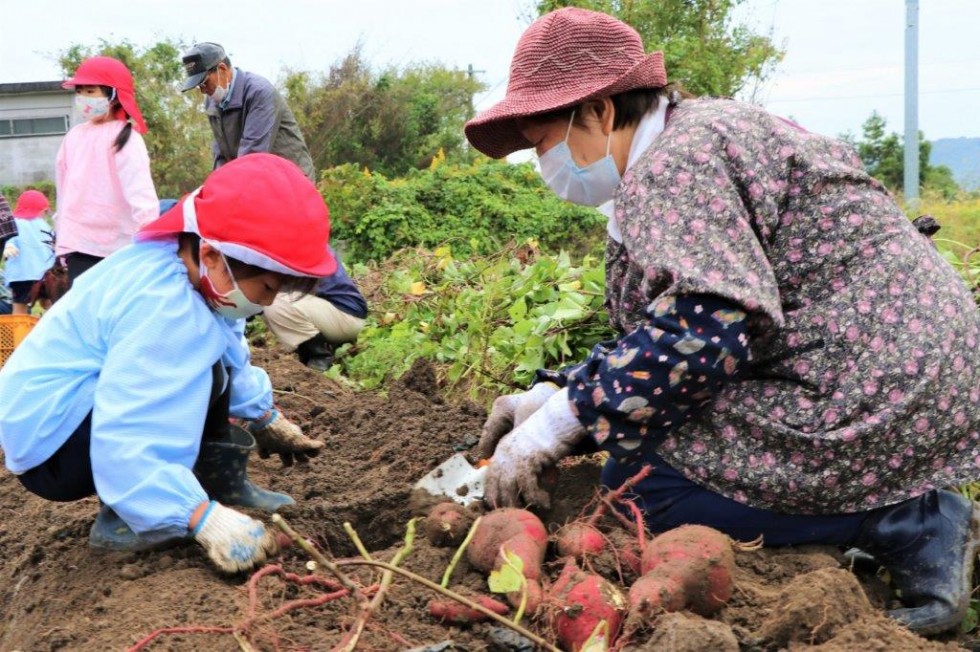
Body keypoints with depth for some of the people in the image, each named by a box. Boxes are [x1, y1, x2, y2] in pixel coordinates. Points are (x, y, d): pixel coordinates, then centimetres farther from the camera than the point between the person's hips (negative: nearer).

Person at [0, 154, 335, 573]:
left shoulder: (180, 265, -1)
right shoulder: (164, 309, -31)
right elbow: (123, 445, -37)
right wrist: (203, 518, -40)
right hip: (48, 440, -10)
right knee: (198, 377, -26)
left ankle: (223, 484, 3)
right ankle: (125, 518, -16)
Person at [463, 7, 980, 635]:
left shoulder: (677, 157, -15)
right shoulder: (693, 139, 17)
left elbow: (700, 330, -27)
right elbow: (654, 335, 15)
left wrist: (554, 426, -21)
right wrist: (550, 396, 4)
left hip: (880, 394, -11)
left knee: (637, 482, -16)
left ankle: (911, 522, -7)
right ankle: (910, 509, 10)